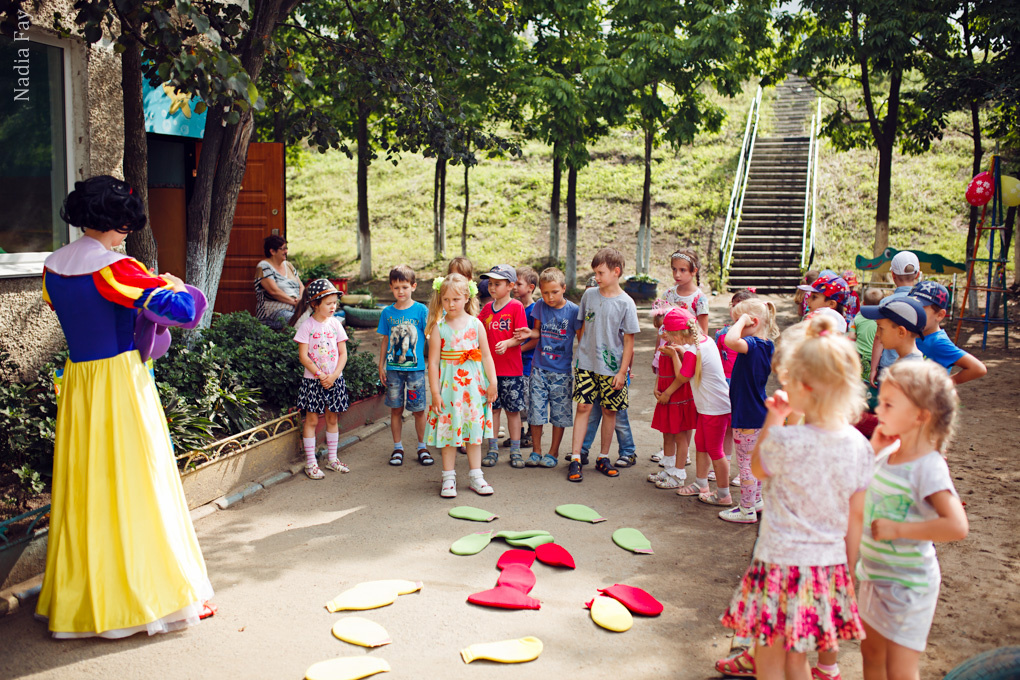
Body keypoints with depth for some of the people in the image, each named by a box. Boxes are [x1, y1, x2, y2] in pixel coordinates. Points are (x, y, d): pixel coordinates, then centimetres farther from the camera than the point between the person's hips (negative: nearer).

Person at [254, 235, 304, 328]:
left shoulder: (288, 265, 22)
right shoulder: (263, 267, -1)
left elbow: (301, 286, 20)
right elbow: (274, 291, -12)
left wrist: (300, 299, -3)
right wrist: (294, 302, -15)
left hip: (295, 308, 7)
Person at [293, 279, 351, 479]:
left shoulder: (335, 324, 2)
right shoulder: (307, 326, -8)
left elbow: (343, 353, 3)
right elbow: (303, 356, -10)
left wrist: (334, 375, -11)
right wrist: (321, 376, -15)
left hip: (335, 379, 4)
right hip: (313, 380, -3)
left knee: (332, 419, 11)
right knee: (312, 420, 2)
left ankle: (332, 458, 24)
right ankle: (310, 462, 10)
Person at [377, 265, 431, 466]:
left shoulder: (421, 310, -3)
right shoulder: (388, 312, 5)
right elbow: (385, 340, 12)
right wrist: (381, 366, 11)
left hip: (415, 368, -2)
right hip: (393, 368, 2)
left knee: (418, 410, 3)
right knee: (396, 409, 8)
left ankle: (422, 447, 19)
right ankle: (397, 448, 21)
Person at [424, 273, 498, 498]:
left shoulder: (476, 324, 1)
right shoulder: (438, 327, -4)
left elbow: (486, 356, 5)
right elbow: (433, 362, -5)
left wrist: (492, 383, 0)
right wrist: (435, 392, -8)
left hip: (473, 385, 2)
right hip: (449, 385, -2)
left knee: (474, 428, 9)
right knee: (448, 430, 4)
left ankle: (475, 475, 20)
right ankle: (449, 477, 15)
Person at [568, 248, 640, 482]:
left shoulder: (626, 303, -7)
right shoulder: (589, 295, 2)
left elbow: (629, 341, -5)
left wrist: (622, 371, -7)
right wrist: (581, 353, 12)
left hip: (612, 367, -2)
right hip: (587, 363, 2)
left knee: (609, 411, 7)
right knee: (583, 406, -3)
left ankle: (603, 458, 21)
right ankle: (575, 458, 2)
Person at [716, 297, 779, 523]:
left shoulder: (753, 344, -24)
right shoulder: (767, 346, 5)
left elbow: (730, 340, -43)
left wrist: (742, 319, -30)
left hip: (747, 416, -10)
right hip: (759, 413, 10)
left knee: (746, 463, 2)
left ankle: (747, 510, 12)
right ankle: (757, 500, 35)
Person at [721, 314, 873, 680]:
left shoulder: (785, 441, -21)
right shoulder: (860, 445, -6)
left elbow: (757, 468, 3)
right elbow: (856, 517, 2)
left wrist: (773, 419, 4)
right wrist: (847, 573, 12)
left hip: (781, 563, -5)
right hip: (829, 567, 5)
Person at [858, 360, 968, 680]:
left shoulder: (928, 467, -23)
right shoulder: (889, 453, 0)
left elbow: (957, 527, -33)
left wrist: (897, 528, -27)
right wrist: (873, 449, 1)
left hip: (907, 584, -8)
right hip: (875, 573, 8)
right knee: (871, 653, 21)